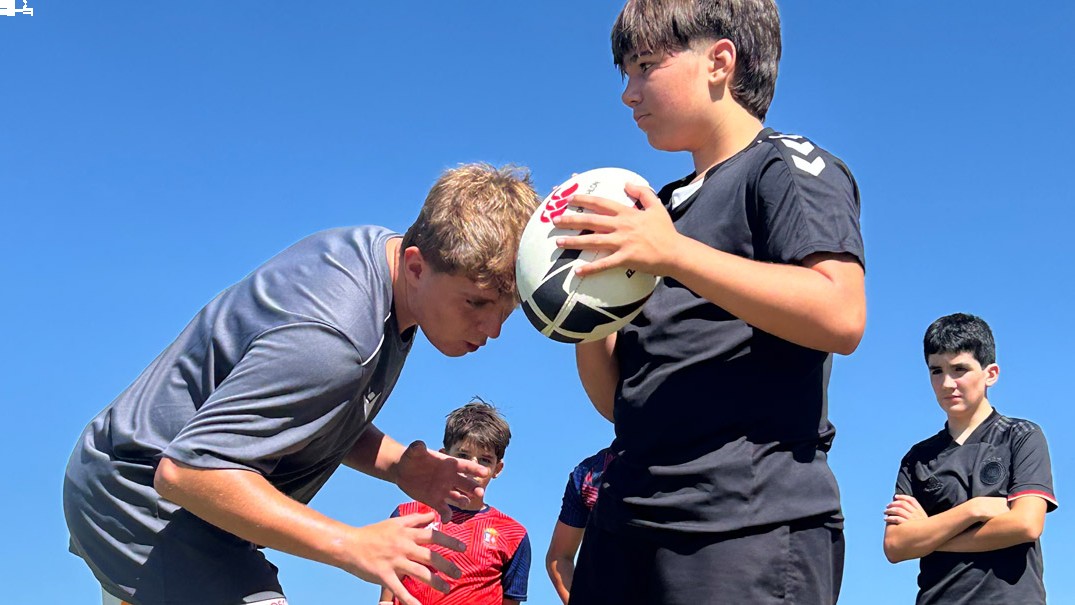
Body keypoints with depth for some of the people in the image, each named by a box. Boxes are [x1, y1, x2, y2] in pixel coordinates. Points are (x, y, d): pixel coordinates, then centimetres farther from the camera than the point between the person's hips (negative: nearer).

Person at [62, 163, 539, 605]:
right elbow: (186, 471, -34)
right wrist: (353, 546, -34)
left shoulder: (377, 248, -3)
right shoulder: (328, 337, -33)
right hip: (148, 503, -10)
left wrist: (397, 465, -9)